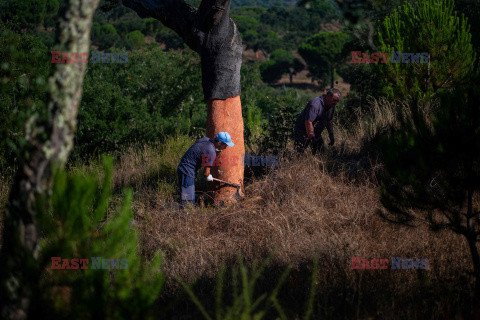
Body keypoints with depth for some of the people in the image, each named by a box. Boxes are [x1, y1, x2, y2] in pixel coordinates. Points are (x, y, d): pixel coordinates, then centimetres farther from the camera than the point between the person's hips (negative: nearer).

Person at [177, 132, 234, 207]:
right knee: (187, 202, -11)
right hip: (187, 172, -10)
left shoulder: (206, 140, 5)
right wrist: (209, 177, 5)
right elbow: (206, 173, -17)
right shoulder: (211, 152, -21)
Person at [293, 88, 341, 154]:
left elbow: (329, 120, 17)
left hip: (316, 133, 8)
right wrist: (312, 138, -33)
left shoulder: (331, 106, 2)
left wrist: (331, 135, 14)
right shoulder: (315, 104, -28)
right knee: (299, 153, -13)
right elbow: (308, 122, -32)